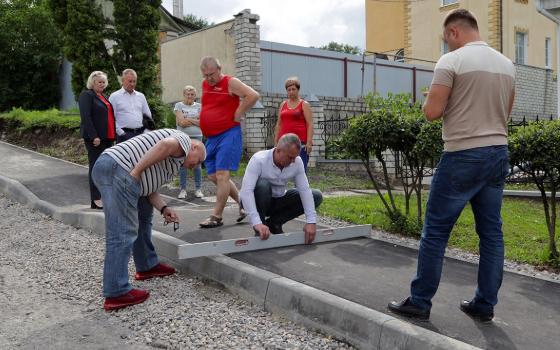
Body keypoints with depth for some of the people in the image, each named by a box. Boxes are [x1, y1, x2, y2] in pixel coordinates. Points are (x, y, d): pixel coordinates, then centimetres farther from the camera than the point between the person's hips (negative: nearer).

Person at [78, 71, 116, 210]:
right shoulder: (86, 95, -3)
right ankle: (95, 200, -1)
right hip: (95, 137, -8)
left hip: (107, 138, 8)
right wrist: (94, 136, -20)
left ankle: (103, 197, 13)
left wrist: (113, 135, 13)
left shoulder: (104, 97, 22)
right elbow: (85, 117, -13)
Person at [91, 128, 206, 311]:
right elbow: (166, 145, -17)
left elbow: (148, 188, 22)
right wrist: (136, 172, -17)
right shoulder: (183, 140, 7)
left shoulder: (173, 162, 32)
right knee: (122, 234, -9)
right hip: (118, 171, -11)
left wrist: (164, 209, 7)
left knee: (143, 213, 25)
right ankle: (116, 294, -6)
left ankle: (147, 266, 34)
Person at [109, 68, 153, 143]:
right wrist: (121, 133, -11)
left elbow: (148, 116, 19)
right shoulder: (115, 96, 3)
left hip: (140, 134, 4)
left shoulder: (141, 96, 16)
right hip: (124, 135, -4)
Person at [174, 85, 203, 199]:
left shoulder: (199, 106, 11)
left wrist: (188, 119, -5)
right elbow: (181, 122, -6)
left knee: (197, 164, 1)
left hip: (197, 137, 1)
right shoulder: (179, 105, 6)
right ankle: (183, 189, 6)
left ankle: (198, 189, 7)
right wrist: (195, 120, -2)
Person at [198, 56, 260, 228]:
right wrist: (206, 124, 15)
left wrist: (237, 115, -15)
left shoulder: (231, 82, -8)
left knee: (222, 174, -11)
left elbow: (253, 96, -19)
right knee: (213, 176, 10)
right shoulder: (205, 84, 14)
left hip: (228, 135, -9)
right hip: (211, 137, 9)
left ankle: (216, 216, -5)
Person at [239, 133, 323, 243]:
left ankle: (273, 222, -1)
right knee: (263, 185, -37)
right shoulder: (259, 160, -29)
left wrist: (311, 221, -28)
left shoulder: (297, 162, -15)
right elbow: (245, 191, -38)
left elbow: (305, 190, -17)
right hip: (256, 202, -5)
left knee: (316, 196, -8)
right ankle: (259, 229, -15)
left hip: (277, 201, 5)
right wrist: (257, 223, -49)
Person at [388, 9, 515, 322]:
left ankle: (420, 302, 8)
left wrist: (433, 98, 8)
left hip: (463, 156, -7)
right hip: (499, 153, 7)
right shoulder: (507, 65, 11)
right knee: (492, 232, 10)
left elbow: (432, 112, -13)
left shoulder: (451, 61, -9)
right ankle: (485, 305, 18)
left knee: (436, 230, 1)